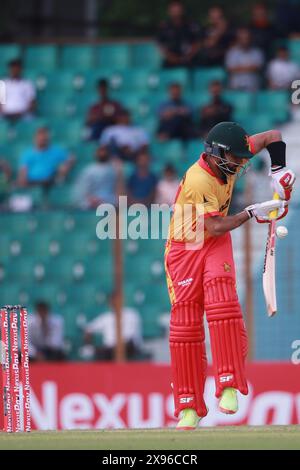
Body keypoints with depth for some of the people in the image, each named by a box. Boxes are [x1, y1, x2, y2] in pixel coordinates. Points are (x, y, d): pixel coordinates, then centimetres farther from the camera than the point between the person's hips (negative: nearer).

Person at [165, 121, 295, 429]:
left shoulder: (228, 159, -8)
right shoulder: (198, 181, -28)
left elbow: (273, 137, 3)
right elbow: (215, 227, -25)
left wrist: (278, 172, -8)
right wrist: (253, 213, -19)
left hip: (217, 245, 5)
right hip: (185, 247, -5)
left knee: (221, 304, -20)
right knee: (185, 323, -5)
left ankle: (228, 385, -24)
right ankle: (189, 406, 1)